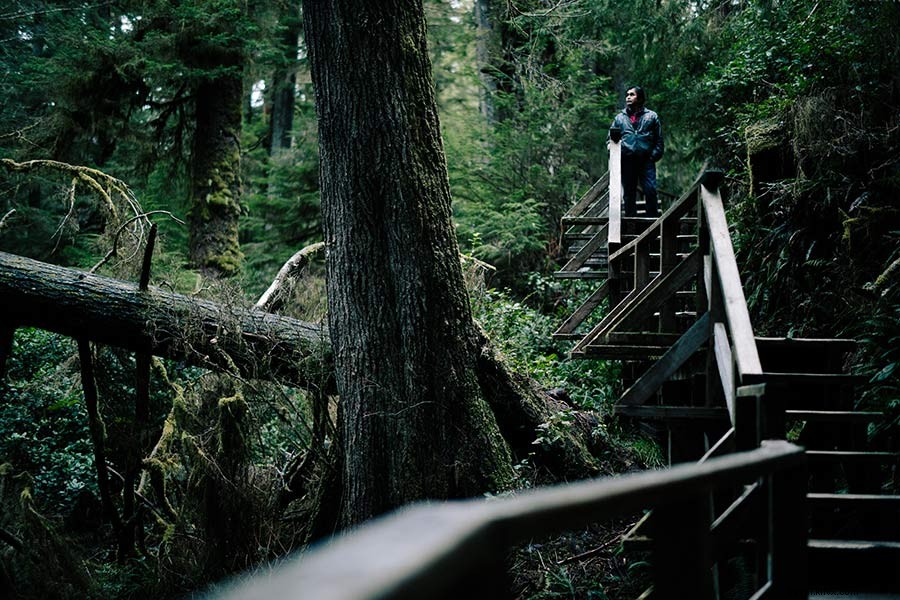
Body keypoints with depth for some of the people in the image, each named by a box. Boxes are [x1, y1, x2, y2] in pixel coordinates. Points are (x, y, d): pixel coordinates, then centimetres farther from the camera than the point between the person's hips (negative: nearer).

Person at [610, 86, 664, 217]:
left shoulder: (651, 116, 11)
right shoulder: (620, 118, 17)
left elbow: (659, 140, 9)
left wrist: (654, 155, -5)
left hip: (646, 161, -2)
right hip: (626, 161, 2)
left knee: (650, 190, -13)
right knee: (628, 193, 5)